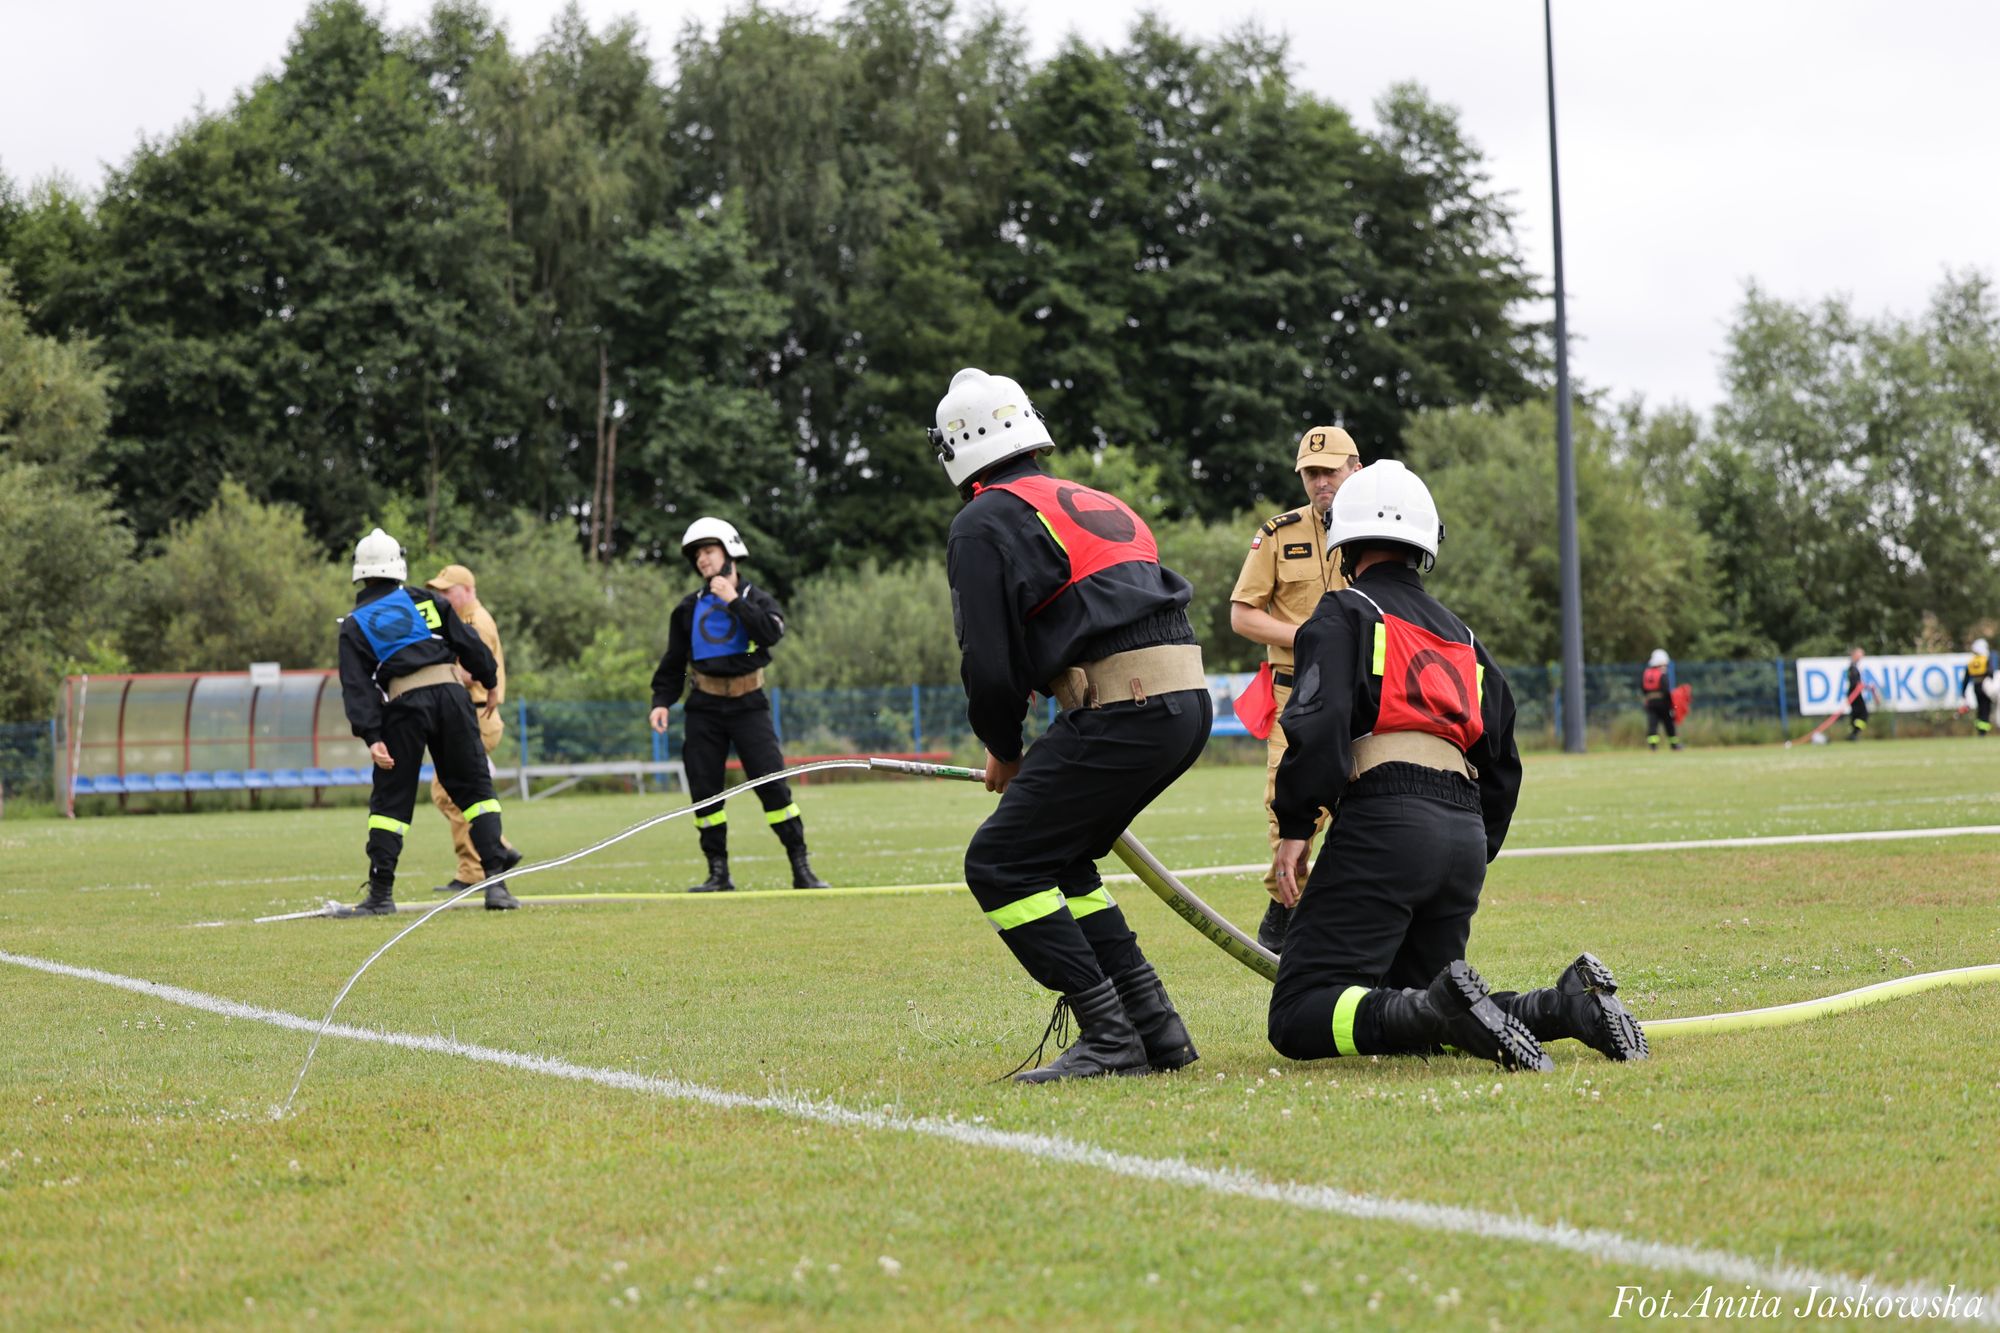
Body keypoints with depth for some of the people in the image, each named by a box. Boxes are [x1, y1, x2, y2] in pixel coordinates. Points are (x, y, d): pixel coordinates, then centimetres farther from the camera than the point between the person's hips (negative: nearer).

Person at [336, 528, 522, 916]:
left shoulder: (354, 625, 11)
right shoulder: (427, 601, 14)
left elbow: (357, 687, 0)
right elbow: (469, 644, 11)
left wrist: (371, 737, -6)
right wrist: (491, 681, 25)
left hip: (403, 708, -1)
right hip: (450, 694, 1)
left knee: (390, 800, 6)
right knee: (474, 788, 7)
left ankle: (380, 894, 2)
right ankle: (495, 880, -2)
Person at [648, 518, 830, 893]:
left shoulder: (757, 599, 4)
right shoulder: (690, 608, 11)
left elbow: (772, 633, -17)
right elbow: (673, 662, 15)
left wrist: (734, 602, -15)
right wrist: (661, 701, 3)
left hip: (748, 706, -3)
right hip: (704, 707, 3)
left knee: (773, 785, -9)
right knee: (703, 791, 0)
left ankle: (801, 869, -5)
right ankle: (718, 873, 8)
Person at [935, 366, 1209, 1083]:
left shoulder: (984, 523, 0)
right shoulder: (1097, 504, 26)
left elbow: (990, 664, -6)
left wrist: (1003, 751, 14)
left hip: (1124, 710, -8)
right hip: (1189, 700, 9)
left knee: (1000, 866, -2)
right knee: (1056, 860, 21)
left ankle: (1111, 1038, -7)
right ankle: (1154, 1027, 16)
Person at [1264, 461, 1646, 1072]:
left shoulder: (1344, 615, 5)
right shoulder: (1462, 637, 26)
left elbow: (1318, 722, -13)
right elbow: (1502, 763, 26)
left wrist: (1294, 825, -9)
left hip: (1384, 821, -7)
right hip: (1468, 832, 7)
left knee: (1300, 1020, -9)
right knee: (1407, 1012, 14)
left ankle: (1442, 1008, -33)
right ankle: (1567, 1004, -6)